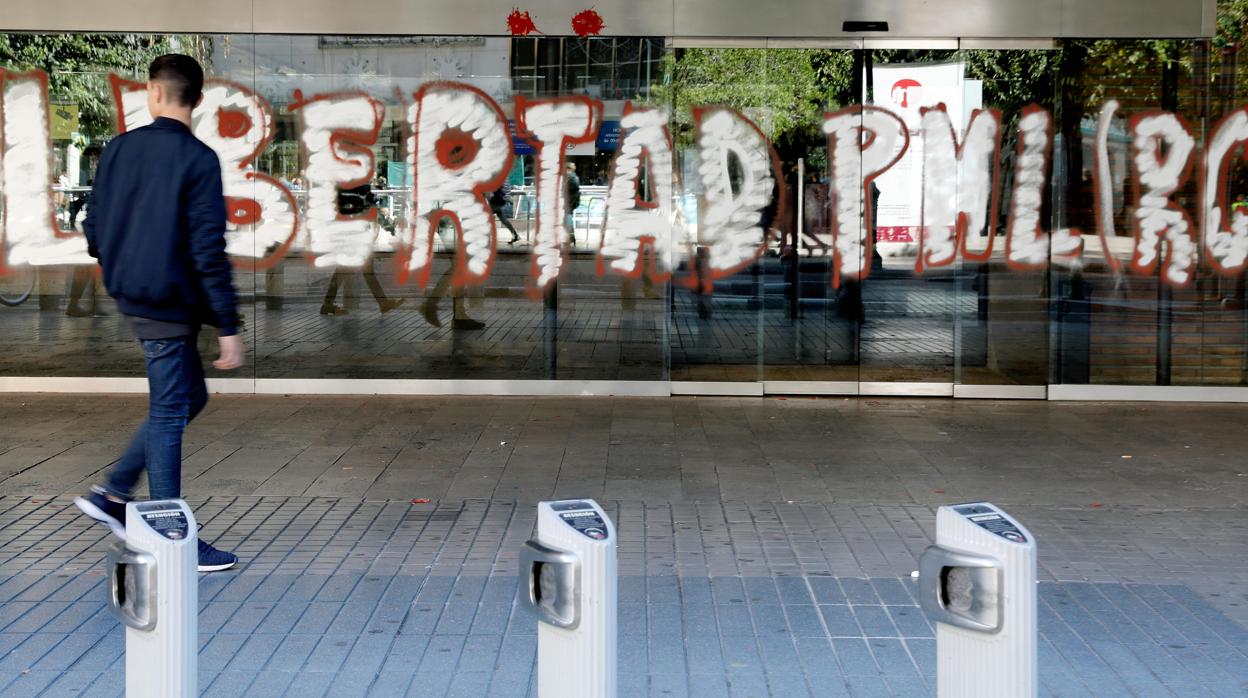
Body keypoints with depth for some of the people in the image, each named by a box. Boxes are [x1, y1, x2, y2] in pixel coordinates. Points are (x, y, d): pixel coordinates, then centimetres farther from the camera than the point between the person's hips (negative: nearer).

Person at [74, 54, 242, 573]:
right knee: (169, 414, -1)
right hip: (170, 303, -7)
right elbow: (209, 250, -18)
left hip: (130, 296, 7)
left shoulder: (119, 148, 5)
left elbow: (93, 230, 10)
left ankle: (113, 495, 20)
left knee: (189, 397, 20)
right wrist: (228, 327, -16)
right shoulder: (198, 159, -14)